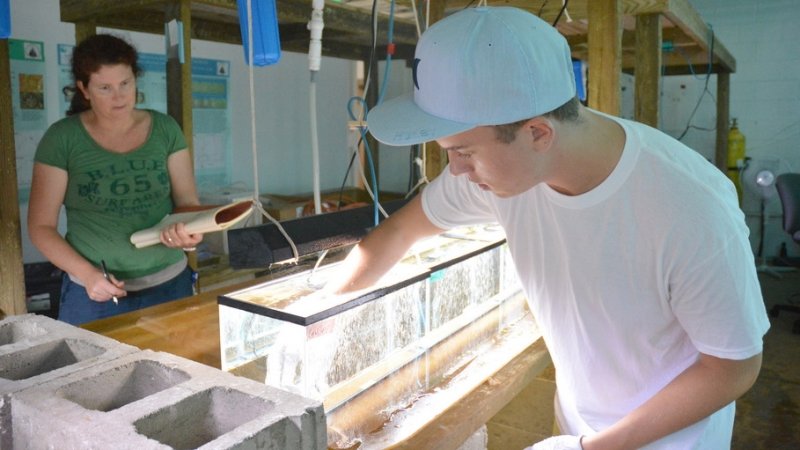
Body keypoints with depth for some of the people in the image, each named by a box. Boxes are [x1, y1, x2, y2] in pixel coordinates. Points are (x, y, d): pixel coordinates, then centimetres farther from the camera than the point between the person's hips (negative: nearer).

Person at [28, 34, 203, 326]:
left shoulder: (165, 129, 1)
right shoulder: (62, 138, -5)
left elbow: (188, 201, 2)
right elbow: (41, 226, -3)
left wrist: (186, 229, -21)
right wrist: (86, 274, -17)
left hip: (170, 283, 2)